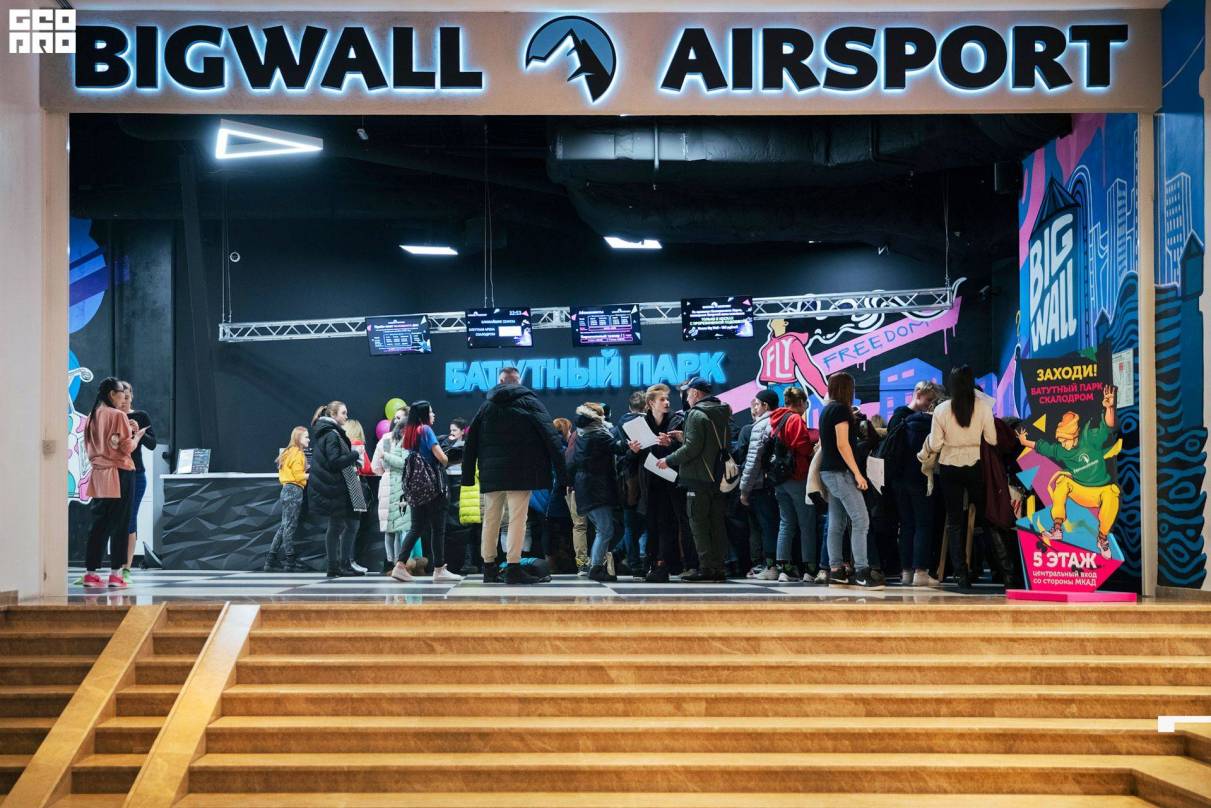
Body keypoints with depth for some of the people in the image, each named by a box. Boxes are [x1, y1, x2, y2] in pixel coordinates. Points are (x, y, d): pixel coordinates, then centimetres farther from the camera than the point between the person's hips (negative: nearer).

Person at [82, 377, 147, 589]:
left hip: (98, 474, 6)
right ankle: (115, 573, 0)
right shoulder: (118, 415, -10)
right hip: (119, 474, -6)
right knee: (119, 524, 0)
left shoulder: (92, 417, 11)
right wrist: (137, 434, 7)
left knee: (99, 524, 8)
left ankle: (90, 572, 6)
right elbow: (127, 448, -13)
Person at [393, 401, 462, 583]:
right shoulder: (425, 430, -10)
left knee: (417, 527, 9)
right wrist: (446, 461, 6)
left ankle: (400, 565, 0)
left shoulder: (410, 433, 11)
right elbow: (441, 457, -17)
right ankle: (439, 570, 2)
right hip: (432, 485, -7)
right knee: (437, 528, 0)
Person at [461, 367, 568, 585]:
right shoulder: (529, 402, 3)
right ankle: (513, 568, -11)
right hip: (520, 474, -4)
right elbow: (551, 438, -4)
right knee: (517, 519, -5)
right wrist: (561, 473, -4)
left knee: (490, 520, 11)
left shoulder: (487, 406, 13)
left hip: (490, 474, 4)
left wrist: (467, 474, 15)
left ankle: (489, 567, 15)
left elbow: (471, 442, 12)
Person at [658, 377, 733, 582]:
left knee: (698, 523, -3)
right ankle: (718, 567, 10)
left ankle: (706, 567, -7)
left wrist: (669, 461, -6)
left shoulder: (696, 414, -11)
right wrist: (685, 437, 18)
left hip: (699, 478, -8)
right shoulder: (723, 413, 15)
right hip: (719, 478, 8)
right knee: (718, 523, 9)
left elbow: (692, 448, -18)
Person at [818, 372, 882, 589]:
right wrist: (857, 473, -17)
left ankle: (836, 571, 8)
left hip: (829, 472, 10)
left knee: (837, 524, 8)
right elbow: (843, 444, -18)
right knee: (861, 520, -12)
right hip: (840, 472, -10)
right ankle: (861, 572, -17)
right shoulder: (841, 409, -12)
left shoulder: (827, 410, 15)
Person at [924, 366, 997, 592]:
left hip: (949, 468, 1)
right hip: (976, 466, -1)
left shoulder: (941, 410, -5)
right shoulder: (983, 406, -8)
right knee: (984, 515, 9)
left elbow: (934, 445, -3)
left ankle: (961, 574, 2)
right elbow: (992, 439, -6)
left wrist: (930, 436, 18)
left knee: (954, 522, 5)